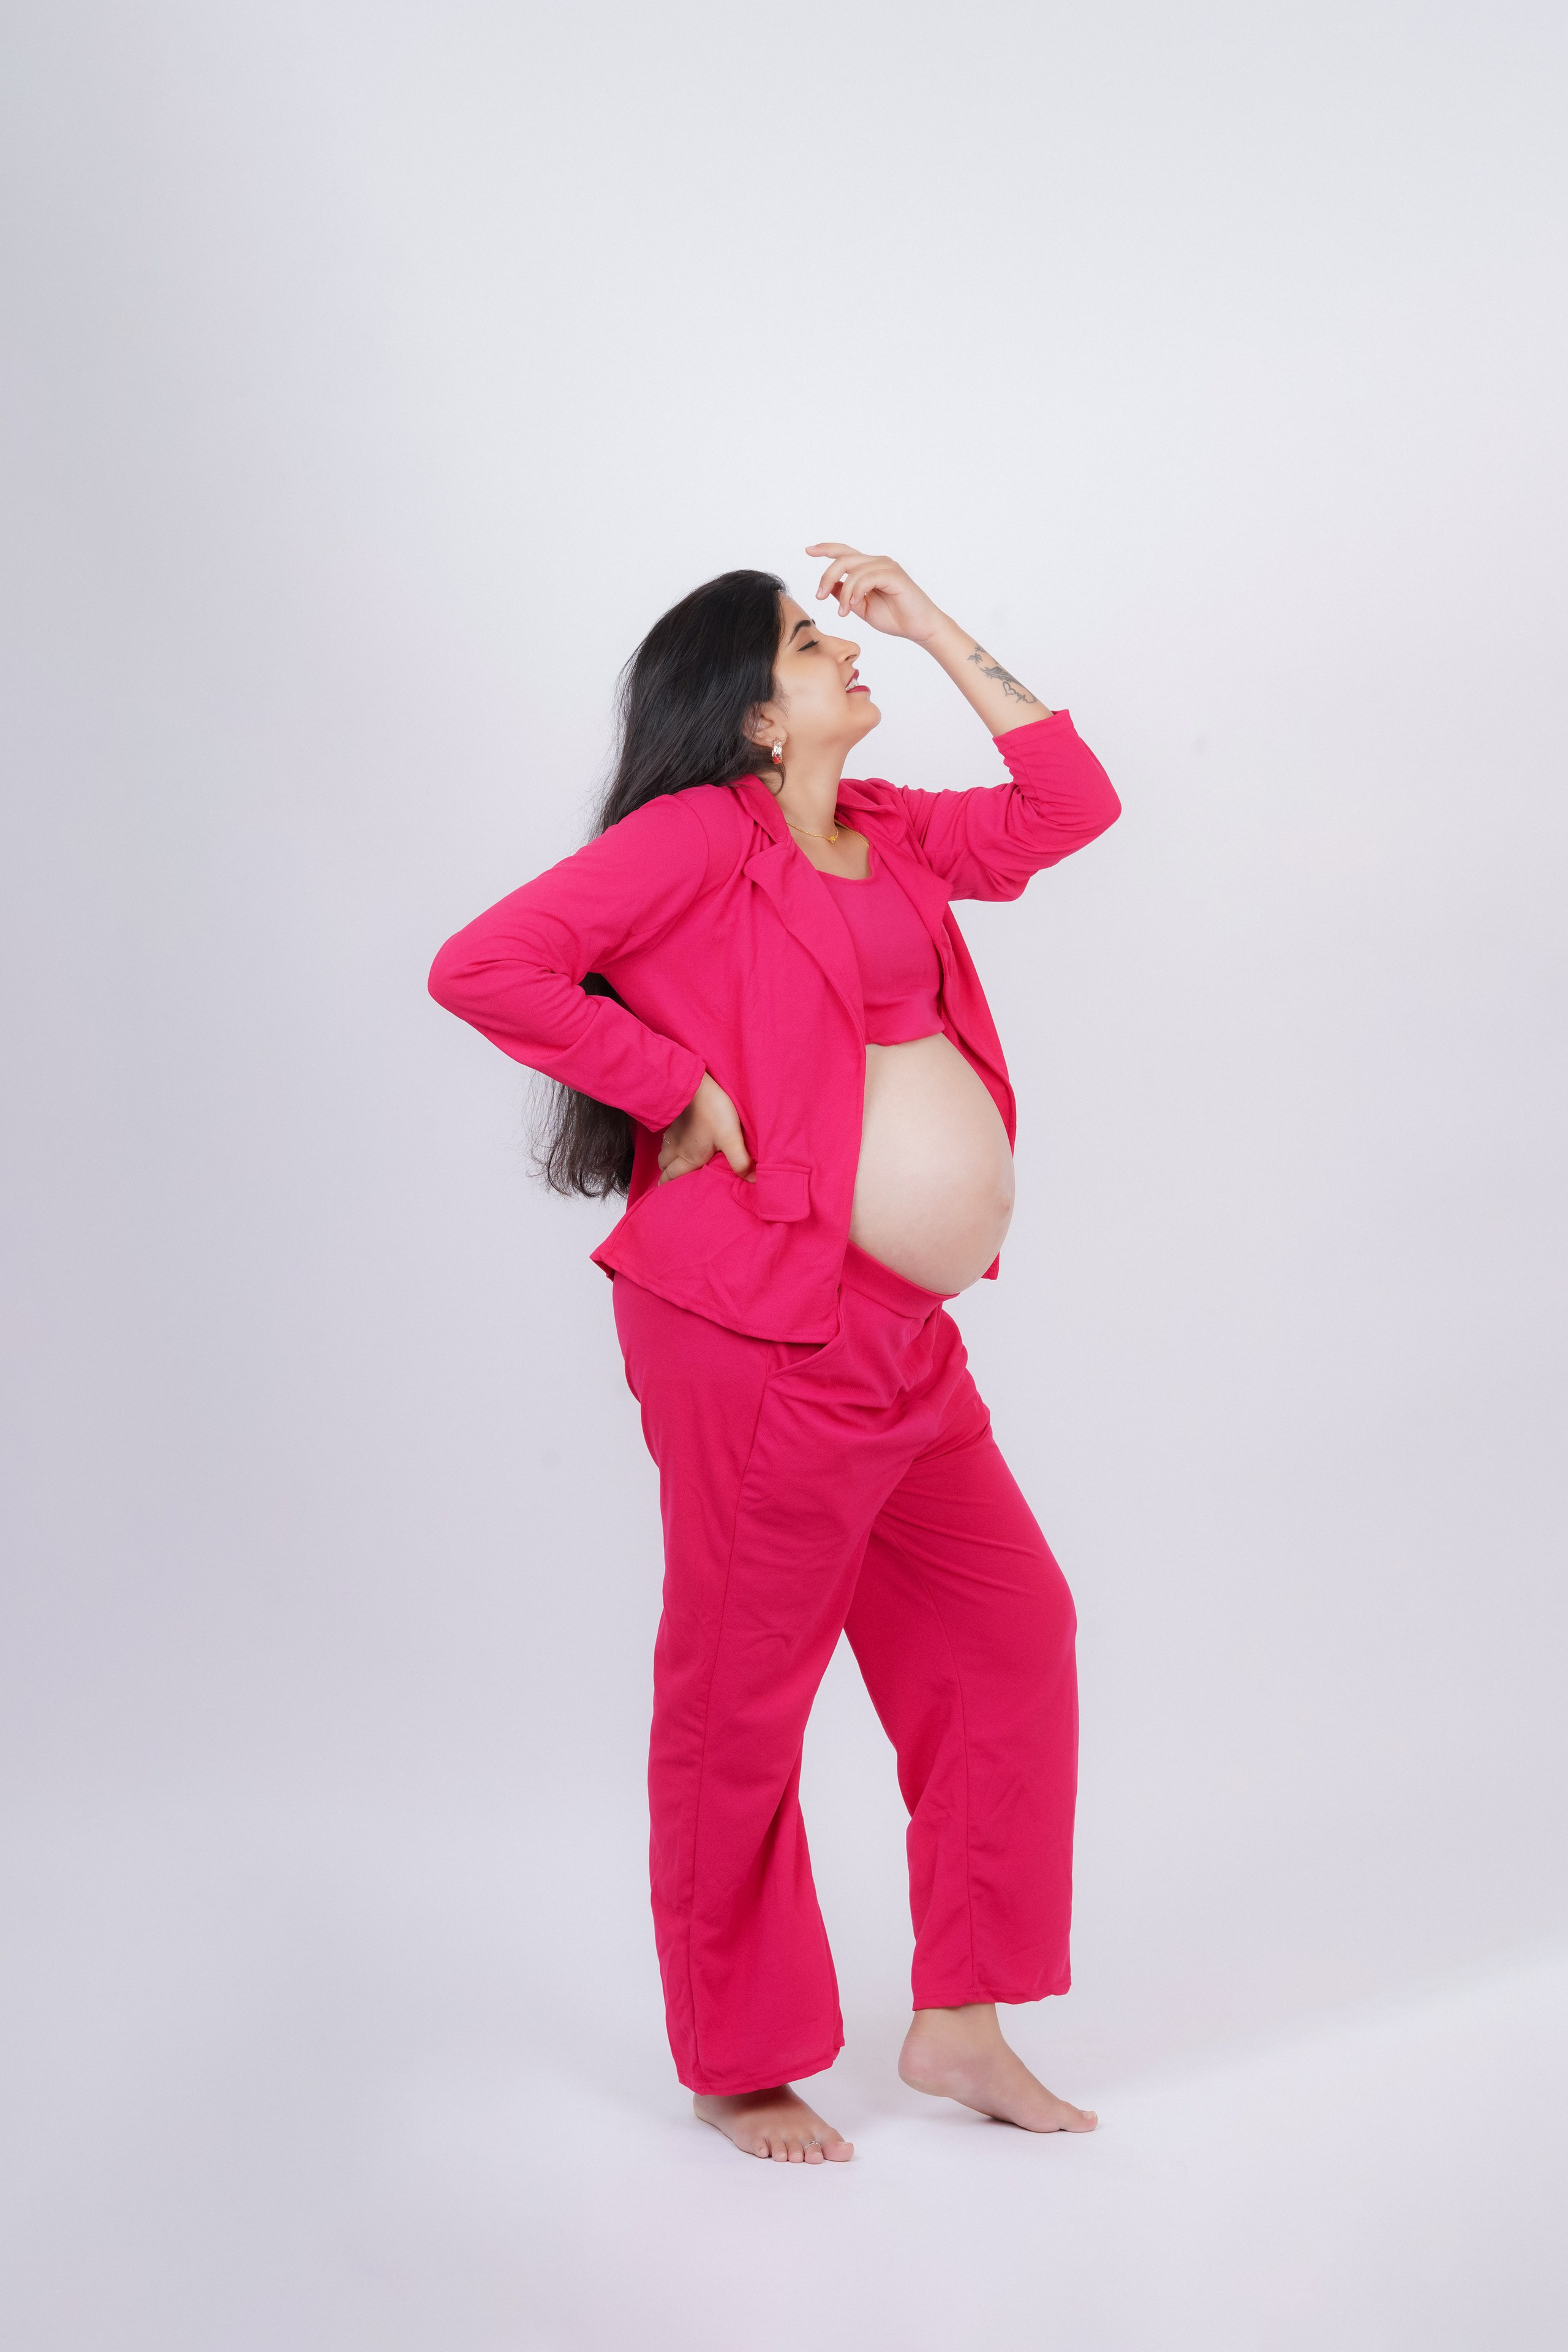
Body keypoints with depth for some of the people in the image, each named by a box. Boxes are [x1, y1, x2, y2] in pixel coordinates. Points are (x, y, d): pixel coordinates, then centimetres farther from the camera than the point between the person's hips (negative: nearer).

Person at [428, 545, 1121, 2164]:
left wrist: (936, 632, 13)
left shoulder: (889, 839, 14)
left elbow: (1069, 806, 18)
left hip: (896, 1329, 9)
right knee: (738, 1693, 4)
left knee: (1009, 1633, 12)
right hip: (753, 1320, -9)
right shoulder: (700, 836, -10)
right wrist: (681, 1086, -14)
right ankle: (739, 2070, 20)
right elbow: (482, 967, -18)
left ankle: (957, 2024, 24)